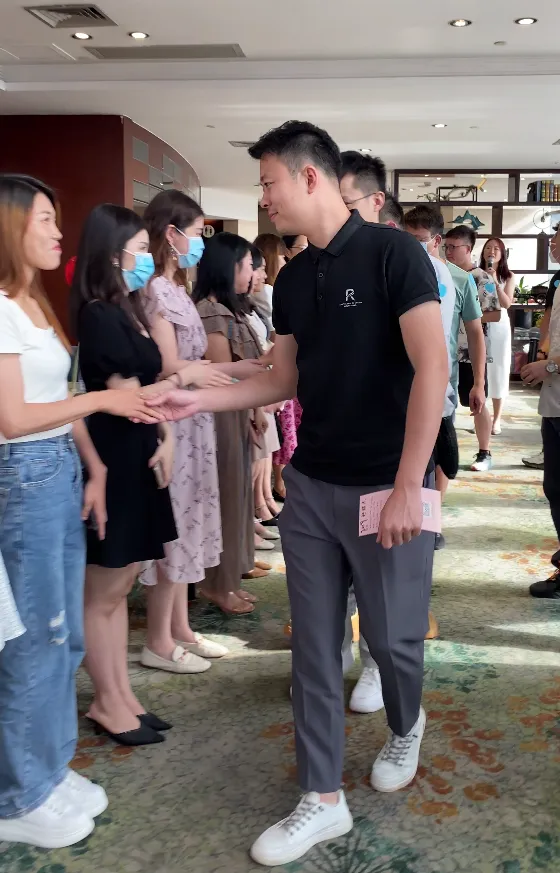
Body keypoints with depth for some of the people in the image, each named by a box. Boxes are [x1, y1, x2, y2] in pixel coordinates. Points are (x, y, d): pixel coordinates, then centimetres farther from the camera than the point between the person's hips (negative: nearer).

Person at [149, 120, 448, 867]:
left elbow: (432, 368, -18)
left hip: (386, 487, -5)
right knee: (314, 644, 8)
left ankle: (406, 728, 43)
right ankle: (324, 799, 23)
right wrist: (199, 400, 3)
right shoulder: (291, 279, 8)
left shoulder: (391, 252, -11)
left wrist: (407, 489, -21)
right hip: (311, 486, 6)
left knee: (393, 636, 10)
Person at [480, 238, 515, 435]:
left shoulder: (508, 277, 5)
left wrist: (494, 281, -14)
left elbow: (507, 303, -9)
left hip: (499, 327, 1)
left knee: (498, 371, 4)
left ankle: (497, 418, 12)